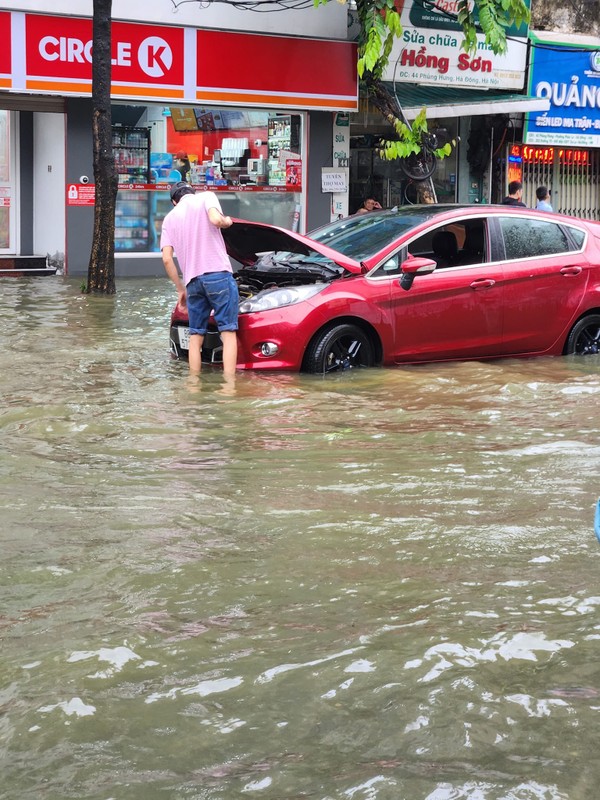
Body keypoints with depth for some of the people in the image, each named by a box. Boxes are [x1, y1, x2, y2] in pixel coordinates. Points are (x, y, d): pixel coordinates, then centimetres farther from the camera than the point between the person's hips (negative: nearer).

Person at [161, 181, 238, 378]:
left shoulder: (170, 218, 18)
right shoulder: (206, 197, 8)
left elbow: (167, 259, 10)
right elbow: (215, 219, -14)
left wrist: (180, 288, 17)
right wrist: (227, 221, 9)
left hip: (193, 280, 4)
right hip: (218, 274, -4)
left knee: (195, 336, 12)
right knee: (228, 332, -4)